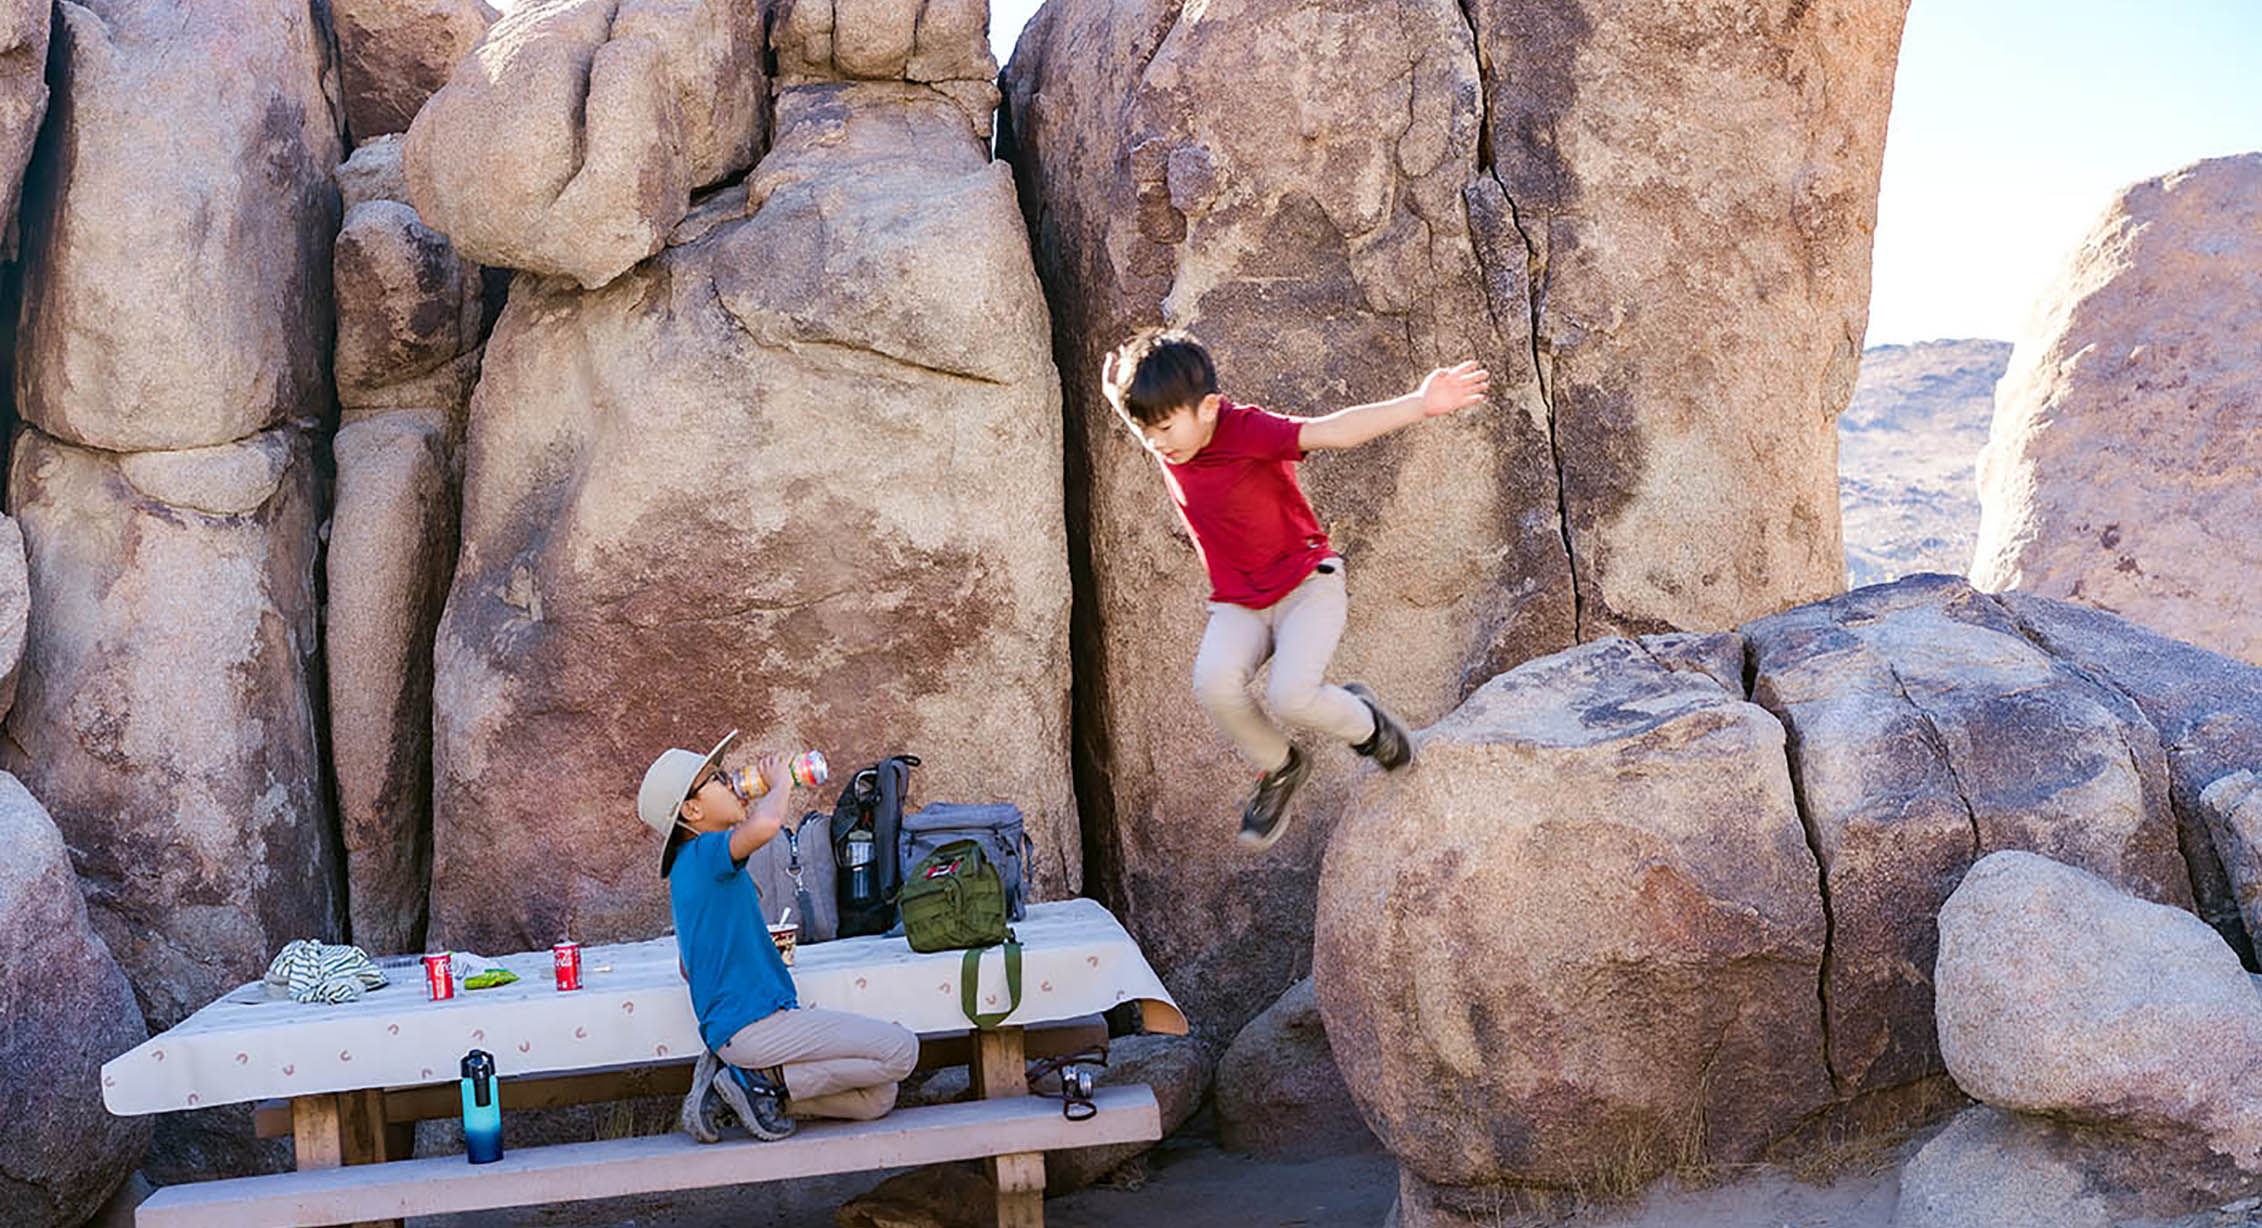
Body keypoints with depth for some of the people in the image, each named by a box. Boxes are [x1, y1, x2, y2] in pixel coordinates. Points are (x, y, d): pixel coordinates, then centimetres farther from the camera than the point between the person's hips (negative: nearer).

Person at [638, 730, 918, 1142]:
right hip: (752, 1023, -10)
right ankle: (765, 1080, -8)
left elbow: (689, 968, 27)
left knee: (876, 1099, 9)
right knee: (900, 1050, -13)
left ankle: (749, 1079, 4)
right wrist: (781, 784, -14)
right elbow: (763, 826, -35)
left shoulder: (690, 868, 18)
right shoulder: (703, 853, -12)